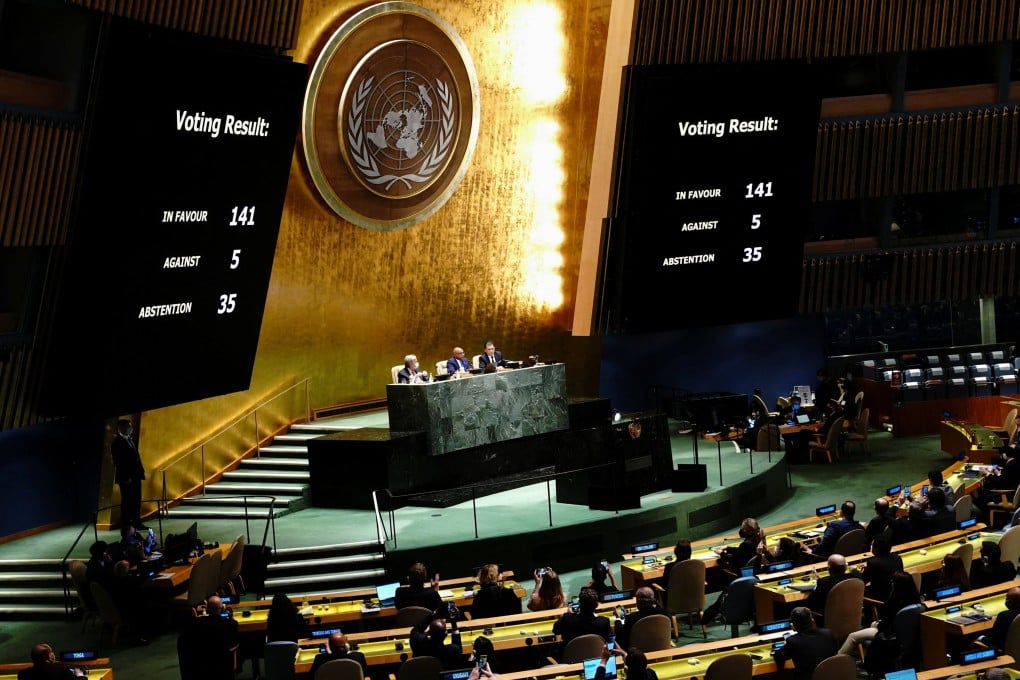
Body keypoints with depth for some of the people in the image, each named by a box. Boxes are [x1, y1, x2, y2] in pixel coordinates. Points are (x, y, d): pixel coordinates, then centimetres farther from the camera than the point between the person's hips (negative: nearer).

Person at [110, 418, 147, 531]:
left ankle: (136, 523, 21)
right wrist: (126, 477, -20)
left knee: (136, 501, 13)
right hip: (126, 478, -8)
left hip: (135, 476, 8)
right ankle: (125, 525, 2)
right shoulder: (117, 442, -11)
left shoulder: (129, 440, 15)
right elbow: (118, 462, -16)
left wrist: (140, 471, 9)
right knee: (127, 502, -3)